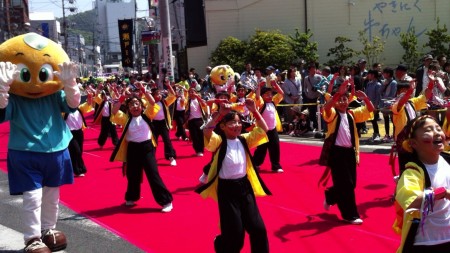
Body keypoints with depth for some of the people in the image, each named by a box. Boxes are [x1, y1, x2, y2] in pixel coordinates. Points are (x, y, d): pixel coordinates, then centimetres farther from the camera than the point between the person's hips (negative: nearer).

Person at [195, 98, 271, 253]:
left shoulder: (244, 140, 4)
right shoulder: (219, 142, -10)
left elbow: (263, 129, -2)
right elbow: (207, 131, -29)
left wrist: (254, 111, -12)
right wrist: (220, 114, -37)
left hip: (244, 186, 5)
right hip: (227, 189, -5)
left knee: (258, 229, 5)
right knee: (234, 235, 1)